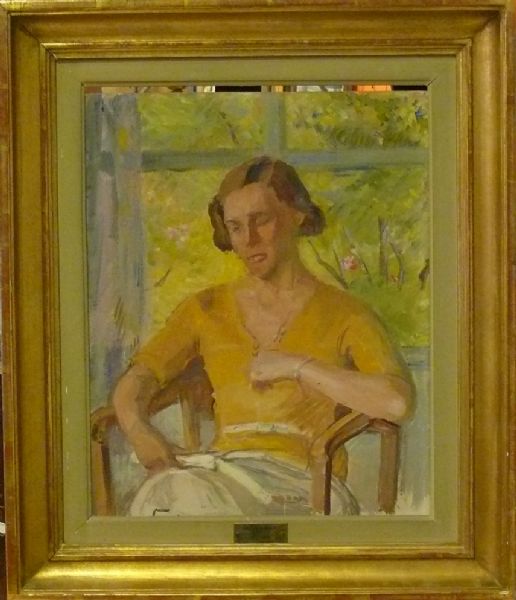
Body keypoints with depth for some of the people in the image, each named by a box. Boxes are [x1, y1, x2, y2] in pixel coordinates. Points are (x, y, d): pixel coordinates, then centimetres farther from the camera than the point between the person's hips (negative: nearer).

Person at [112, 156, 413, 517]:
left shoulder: (342, 314, 9)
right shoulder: (207, 310, 20)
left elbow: (397, 402, -9)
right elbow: (132, 386, 9)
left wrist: (298, 367, -7)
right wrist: (142, 435, -14)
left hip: (303, 484, -3)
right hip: (220, 472, 3)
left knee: (194, 500, -35)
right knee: (166, 493, -34)